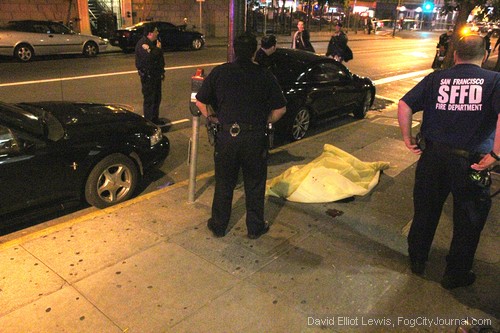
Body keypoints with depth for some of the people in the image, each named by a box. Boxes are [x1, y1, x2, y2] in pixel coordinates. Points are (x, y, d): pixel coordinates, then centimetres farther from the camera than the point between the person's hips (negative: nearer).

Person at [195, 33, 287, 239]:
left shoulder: (219, 72, -1)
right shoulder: (265, 75, -2)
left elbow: (200, 101, 3)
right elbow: (280, 108, -1)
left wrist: (213, 118, 16)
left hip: (226, 135, 1)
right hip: (256, 137, -1)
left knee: (224, 184, 16)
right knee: (255, 185, 15)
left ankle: (219, 226, 31)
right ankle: (255, 227, 29)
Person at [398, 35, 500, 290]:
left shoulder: (436, 78, 3)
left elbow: (404, 105, -6)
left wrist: (407, 138, 3)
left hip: (433, 155, 2)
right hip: (471, 161, -2)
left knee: (425, 211, 20)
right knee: (468, 221, 17)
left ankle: (417, 260, 36)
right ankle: (456, 274, 31)